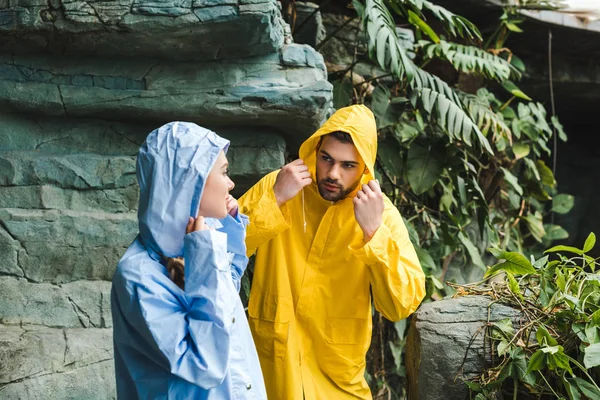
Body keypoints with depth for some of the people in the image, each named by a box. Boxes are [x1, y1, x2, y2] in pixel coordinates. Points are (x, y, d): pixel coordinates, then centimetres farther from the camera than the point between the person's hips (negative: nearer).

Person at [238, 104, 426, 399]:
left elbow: (402, 305, -18)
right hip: (271, 357, 0)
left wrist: (373, 231, -28)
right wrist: (274, 200, -23)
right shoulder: (276, 186, -7)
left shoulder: (381, 213, -9)